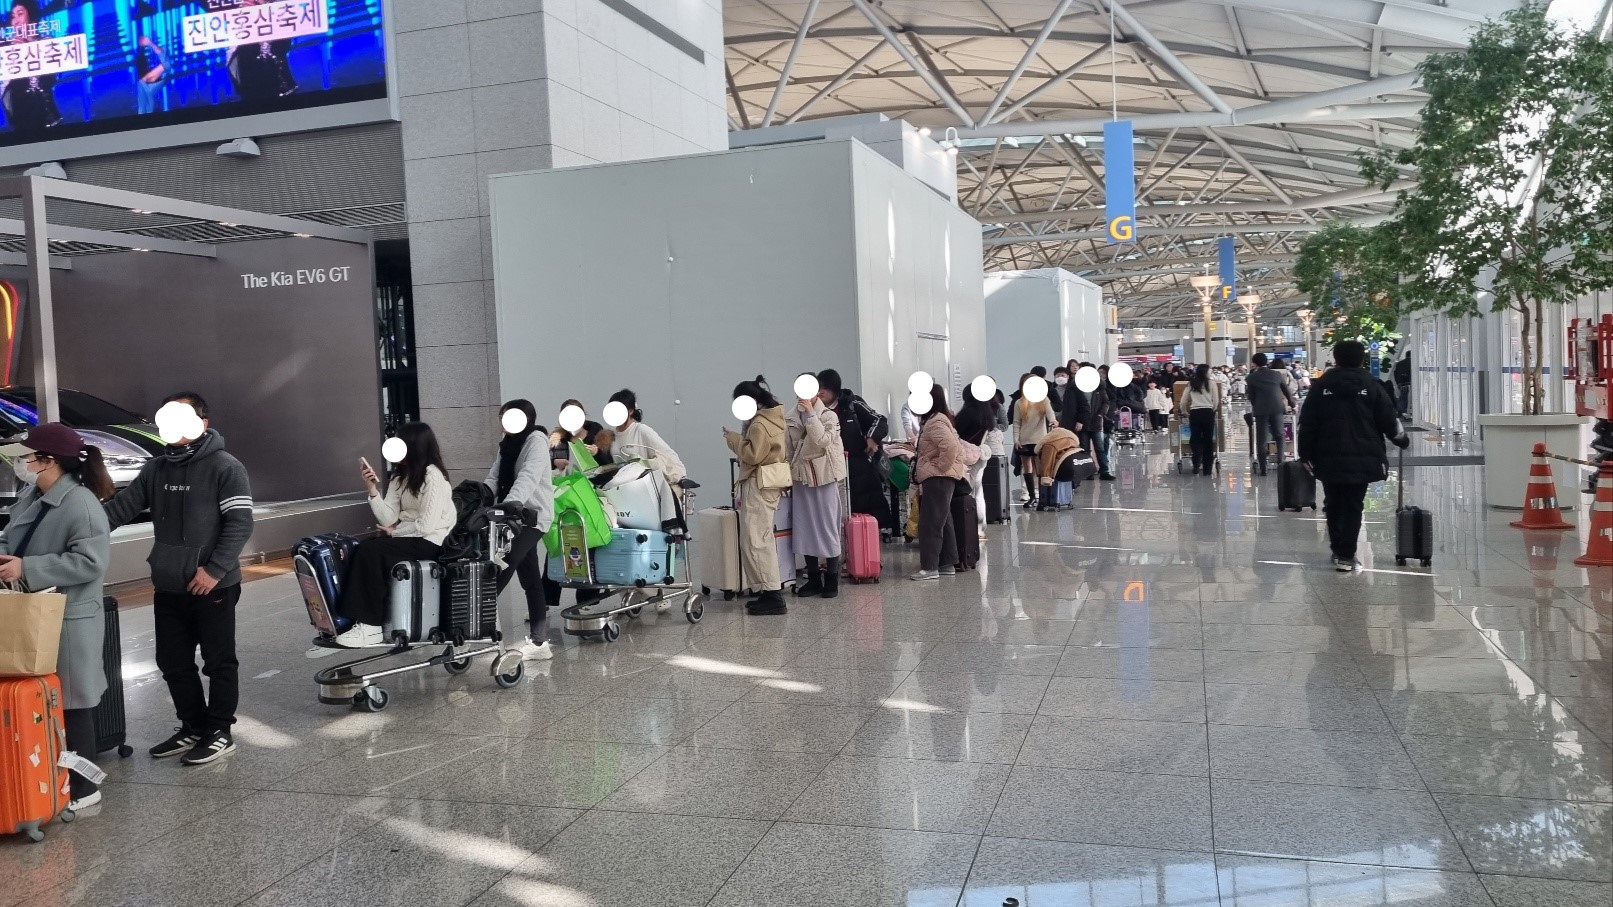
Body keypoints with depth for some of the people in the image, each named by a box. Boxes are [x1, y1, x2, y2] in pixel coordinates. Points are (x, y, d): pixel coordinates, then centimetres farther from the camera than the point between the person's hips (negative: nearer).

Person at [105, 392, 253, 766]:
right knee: (173, 662, 13)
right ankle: (194, 727, 26)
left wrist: (214, 570, -19)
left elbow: (240, 524, -14)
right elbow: (122, 506, 9)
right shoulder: (156, 468, 10)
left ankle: (220, 731, 14)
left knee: (219, 662, 3)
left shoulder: (225, 467, -9)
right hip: (168, 587, 7)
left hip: (213, 587, -6)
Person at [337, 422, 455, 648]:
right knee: (361, 549, -16)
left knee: (370, 551, -23)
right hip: (408, 538, 8)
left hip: (431, 543, -8)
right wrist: (373, 489, -8)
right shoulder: (400, 477, 12)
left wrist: (394, 531, -7)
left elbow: (426, 526, -20)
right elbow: (388, 519, 1)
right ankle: (360, 619, -17)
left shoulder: (433, 476, -13)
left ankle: (371, 627, -19)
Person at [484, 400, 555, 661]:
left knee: (505, 563, -20)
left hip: (533, 515, -8)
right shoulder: (508, 443, 16)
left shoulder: (537, 440, -9)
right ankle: (538, 640, 10)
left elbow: (527, 478, -23)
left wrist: (505, 507, -36)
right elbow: (494, 478, 10)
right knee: (530, 578, 7)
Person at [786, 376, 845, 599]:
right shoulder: (791, 417, 6)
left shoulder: (829, 416, -4)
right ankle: (813, 579, 17)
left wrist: (811, 413, -21)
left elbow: (822, 440, -21)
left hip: (824, 477, -4)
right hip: (800, 477, 4)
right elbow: (787, 447, 10)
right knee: (804, 529, 6)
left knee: (828, 527, 0)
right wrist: (788, 476, 6)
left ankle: (831, 580, 8)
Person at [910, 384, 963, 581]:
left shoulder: (935, 423, -16)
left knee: (930, 523, -9)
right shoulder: (935, 420, 17)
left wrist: (940, 467, -19)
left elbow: (951, 446, -31)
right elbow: (954, 444, 24)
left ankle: (929, 567, -7)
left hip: (937, 478, -11)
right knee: (942, 522, 14)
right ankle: (948, 564, 20)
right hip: (938, 479, 11)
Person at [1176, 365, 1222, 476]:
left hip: (1194, 413, 2)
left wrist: (1184, 412, 28)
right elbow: (1216, 401, 2)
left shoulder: (1191, 384, 10)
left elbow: (1183, 402, 12)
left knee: (1196, 439, 6)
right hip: (1208, 412, -2)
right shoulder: (1211, 382, 3)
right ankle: (1207, 469, 5)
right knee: (1208, 440, 3)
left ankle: (1196, 465, -7)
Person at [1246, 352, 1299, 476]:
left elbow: (1251, 396, 2)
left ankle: (1263, 468, -1)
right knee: (1279, 436, 17)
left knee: (1261, 440, 2)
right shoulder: (1277, 374, 5)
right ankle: (1280, 461, 7)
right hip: (1277, 408, 2)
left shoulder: (1251, 377, -1)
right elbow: (1287, 391, 14)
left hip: (1261, 410, -2)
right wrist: (1292, 403, 30)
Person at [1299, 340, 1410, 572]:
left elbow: (1307, 423, 0)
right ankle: (1345, 555, -1)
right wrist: (1402, 441, 20)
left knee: (1333, 505, 14)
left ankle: (1337, 550, 20)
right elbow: (1388, 421, 2)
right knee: (1353, 507, 2)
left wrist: (1305, 453, 6)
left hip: (1328, 458, 1)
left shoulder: (1321, 386, 2)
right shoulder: (1371, 386, -1)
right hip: (1361, 459, -1)